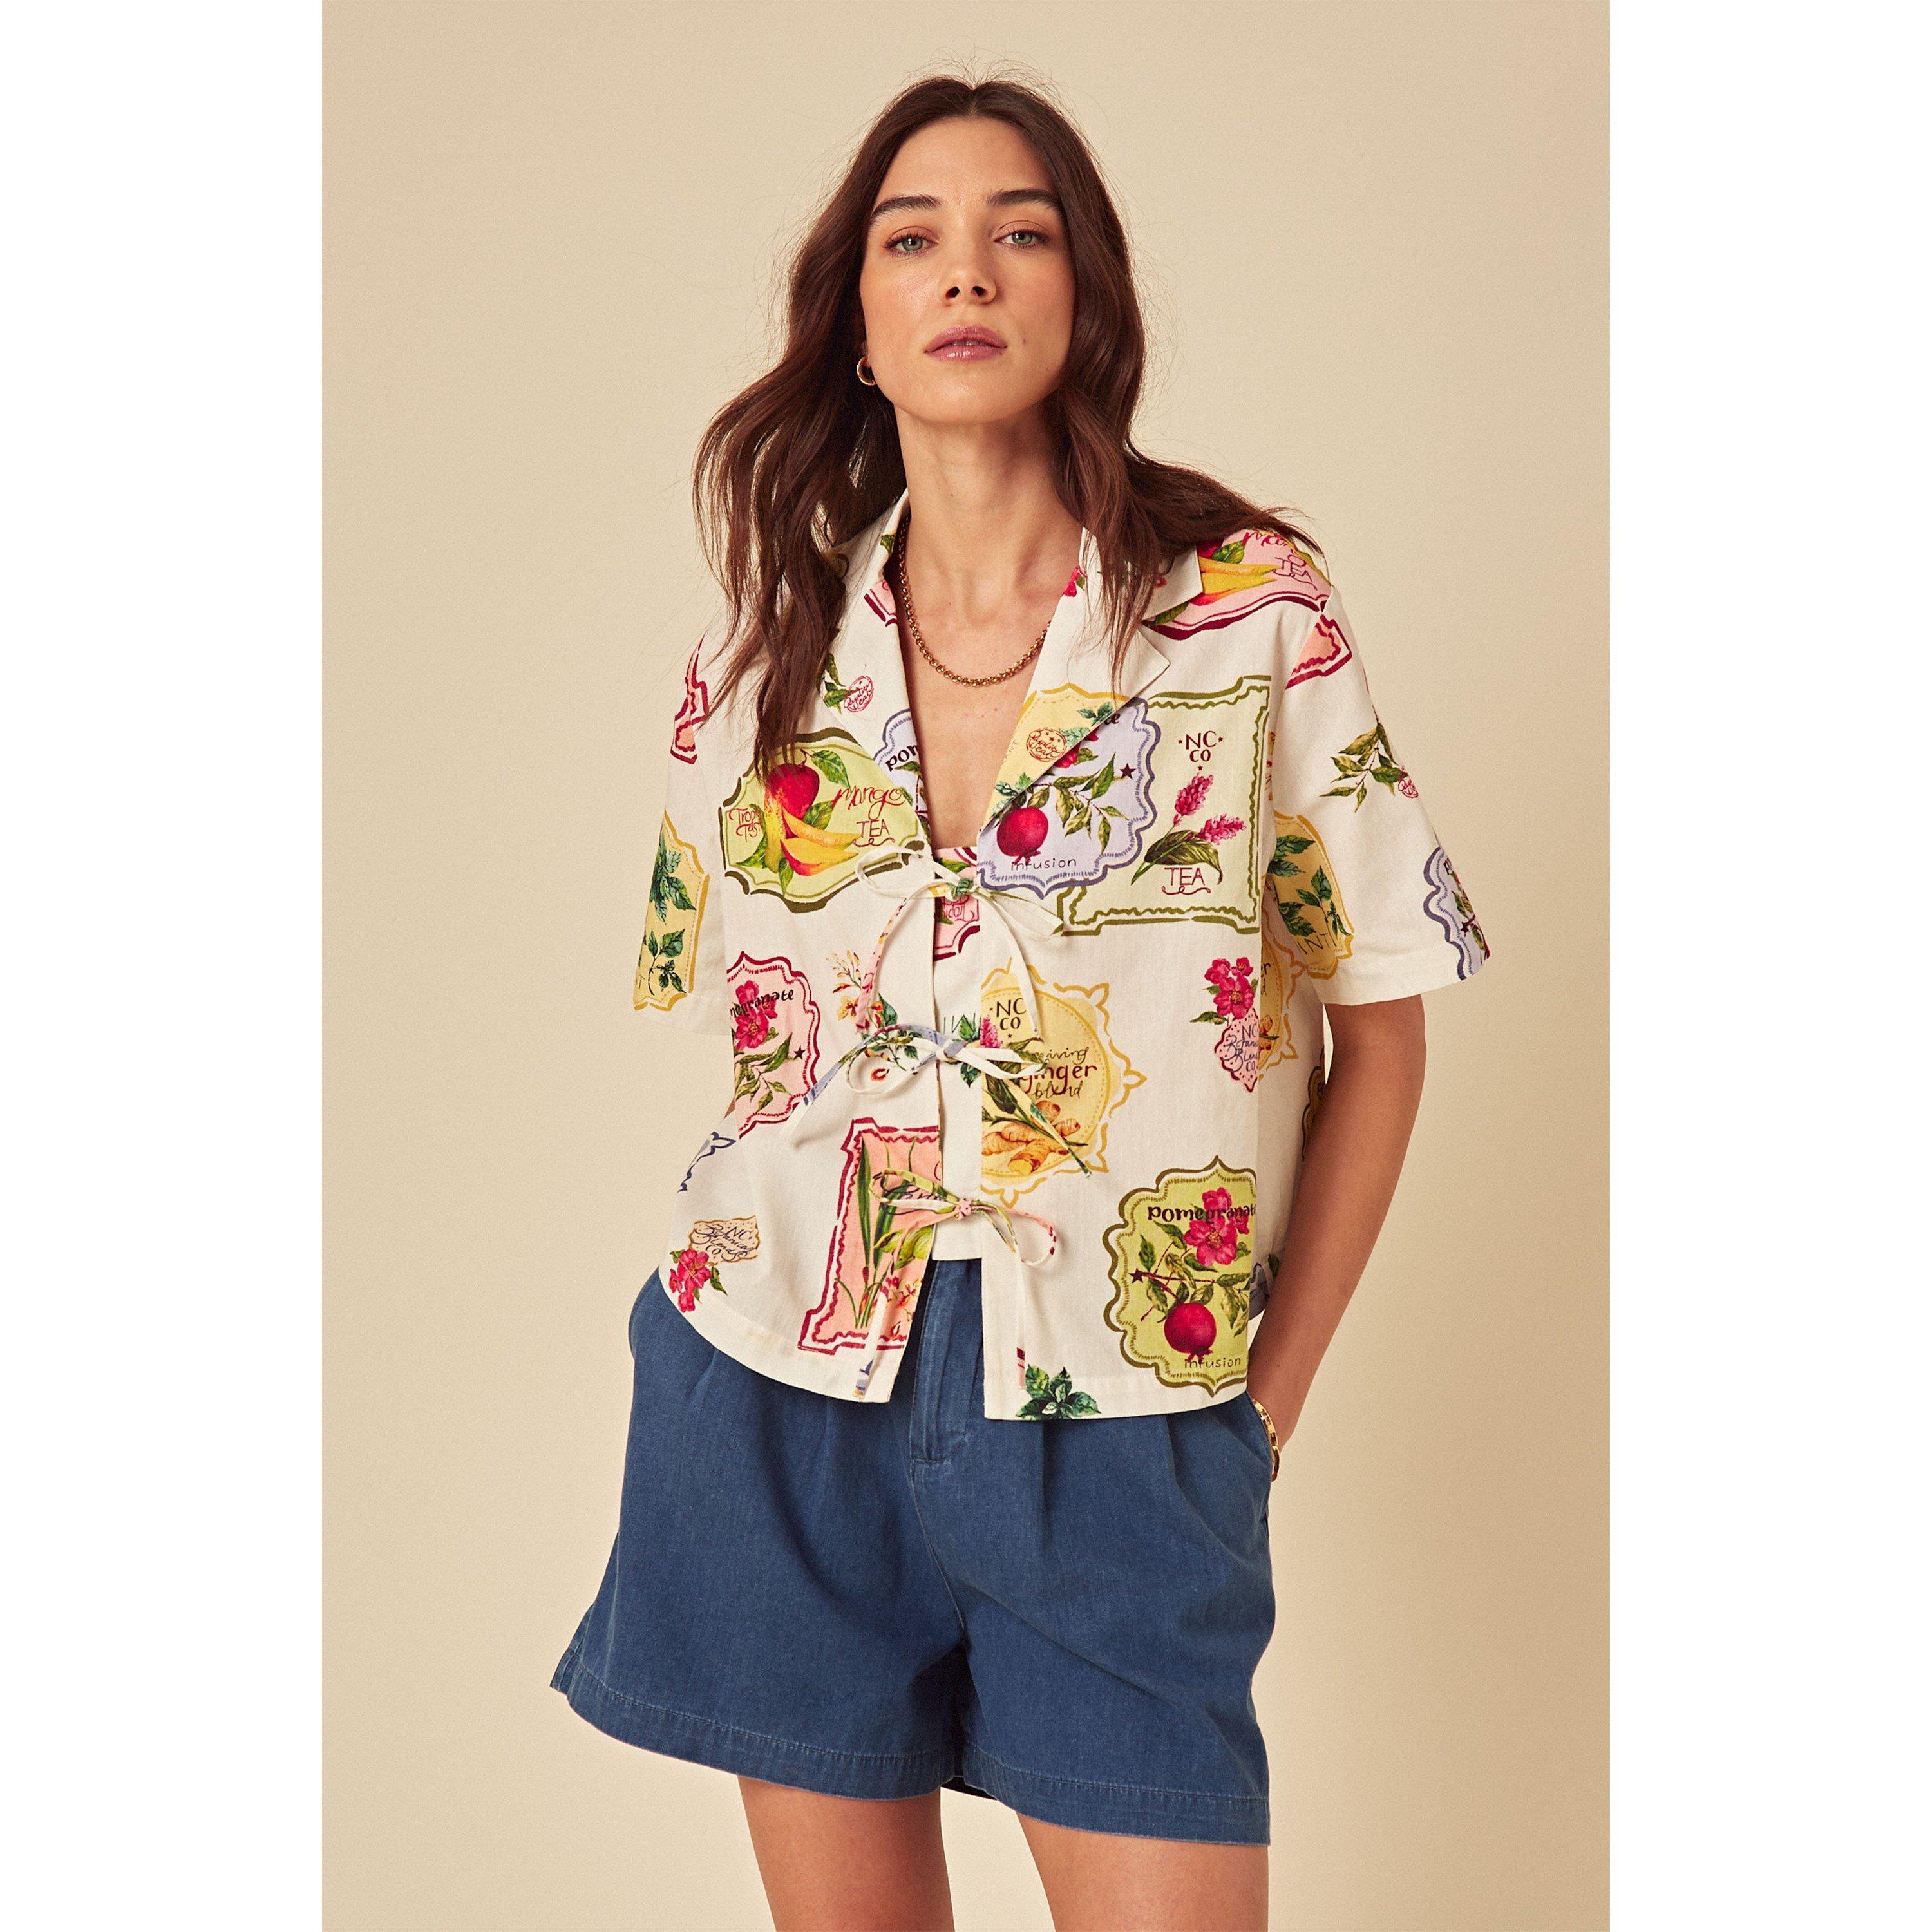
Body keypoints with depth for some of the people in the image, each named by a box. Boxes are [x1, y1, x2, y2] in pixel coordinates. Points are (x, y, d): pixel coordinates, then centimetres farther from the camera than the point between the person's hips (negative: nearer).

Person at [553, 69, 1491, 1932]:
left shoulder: (1257, 610, -5)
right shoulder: (768, 649, 4)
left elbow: (1377, 1032, 0)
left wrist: (1270, 1392, -1)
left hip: (1116, 1422, -2)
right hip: (782, 1389, 3)